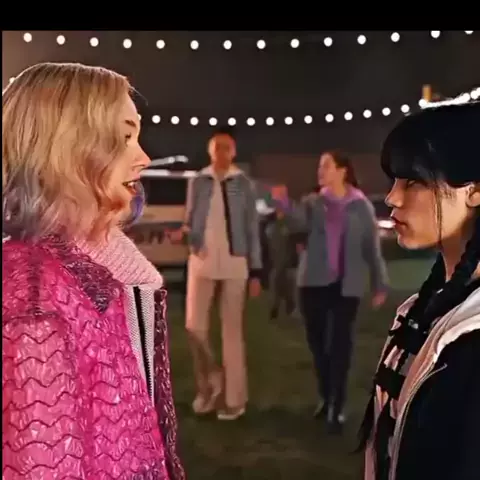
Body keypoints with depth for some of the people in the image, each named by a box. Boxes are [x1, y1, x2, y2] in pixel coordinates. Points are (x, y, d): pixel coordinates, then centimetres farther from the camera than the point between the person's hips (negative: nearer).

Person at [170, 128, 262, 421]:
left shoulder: (243, 184, 0)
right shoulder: (198, 182, 6)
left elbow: (253, 229, 1)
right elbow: (191, 223, 10)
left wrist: (256, 272, -3)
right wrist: (183, 233, -15)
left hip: (234, 264, -2)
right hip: (202, 261, 2)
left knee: (232, 330, 3)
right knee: (195, 326, 1)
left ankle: (234, 398, 13)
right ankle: (210, 382, 25)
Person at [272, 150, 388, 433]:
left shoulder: (361, 206, -1)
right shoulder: (313, 202, 4)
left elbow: (372, 248, 2)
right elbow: (302, 222, -18)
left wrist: (380, 284, 2)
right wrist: (283, 203, -34)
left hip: (346, 285, -3)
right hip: (314, 282, 3)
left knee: (340, 344, -2)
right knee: (317, 341, 10)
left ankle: (338, 407, 5)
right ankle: (325, 397, 27)